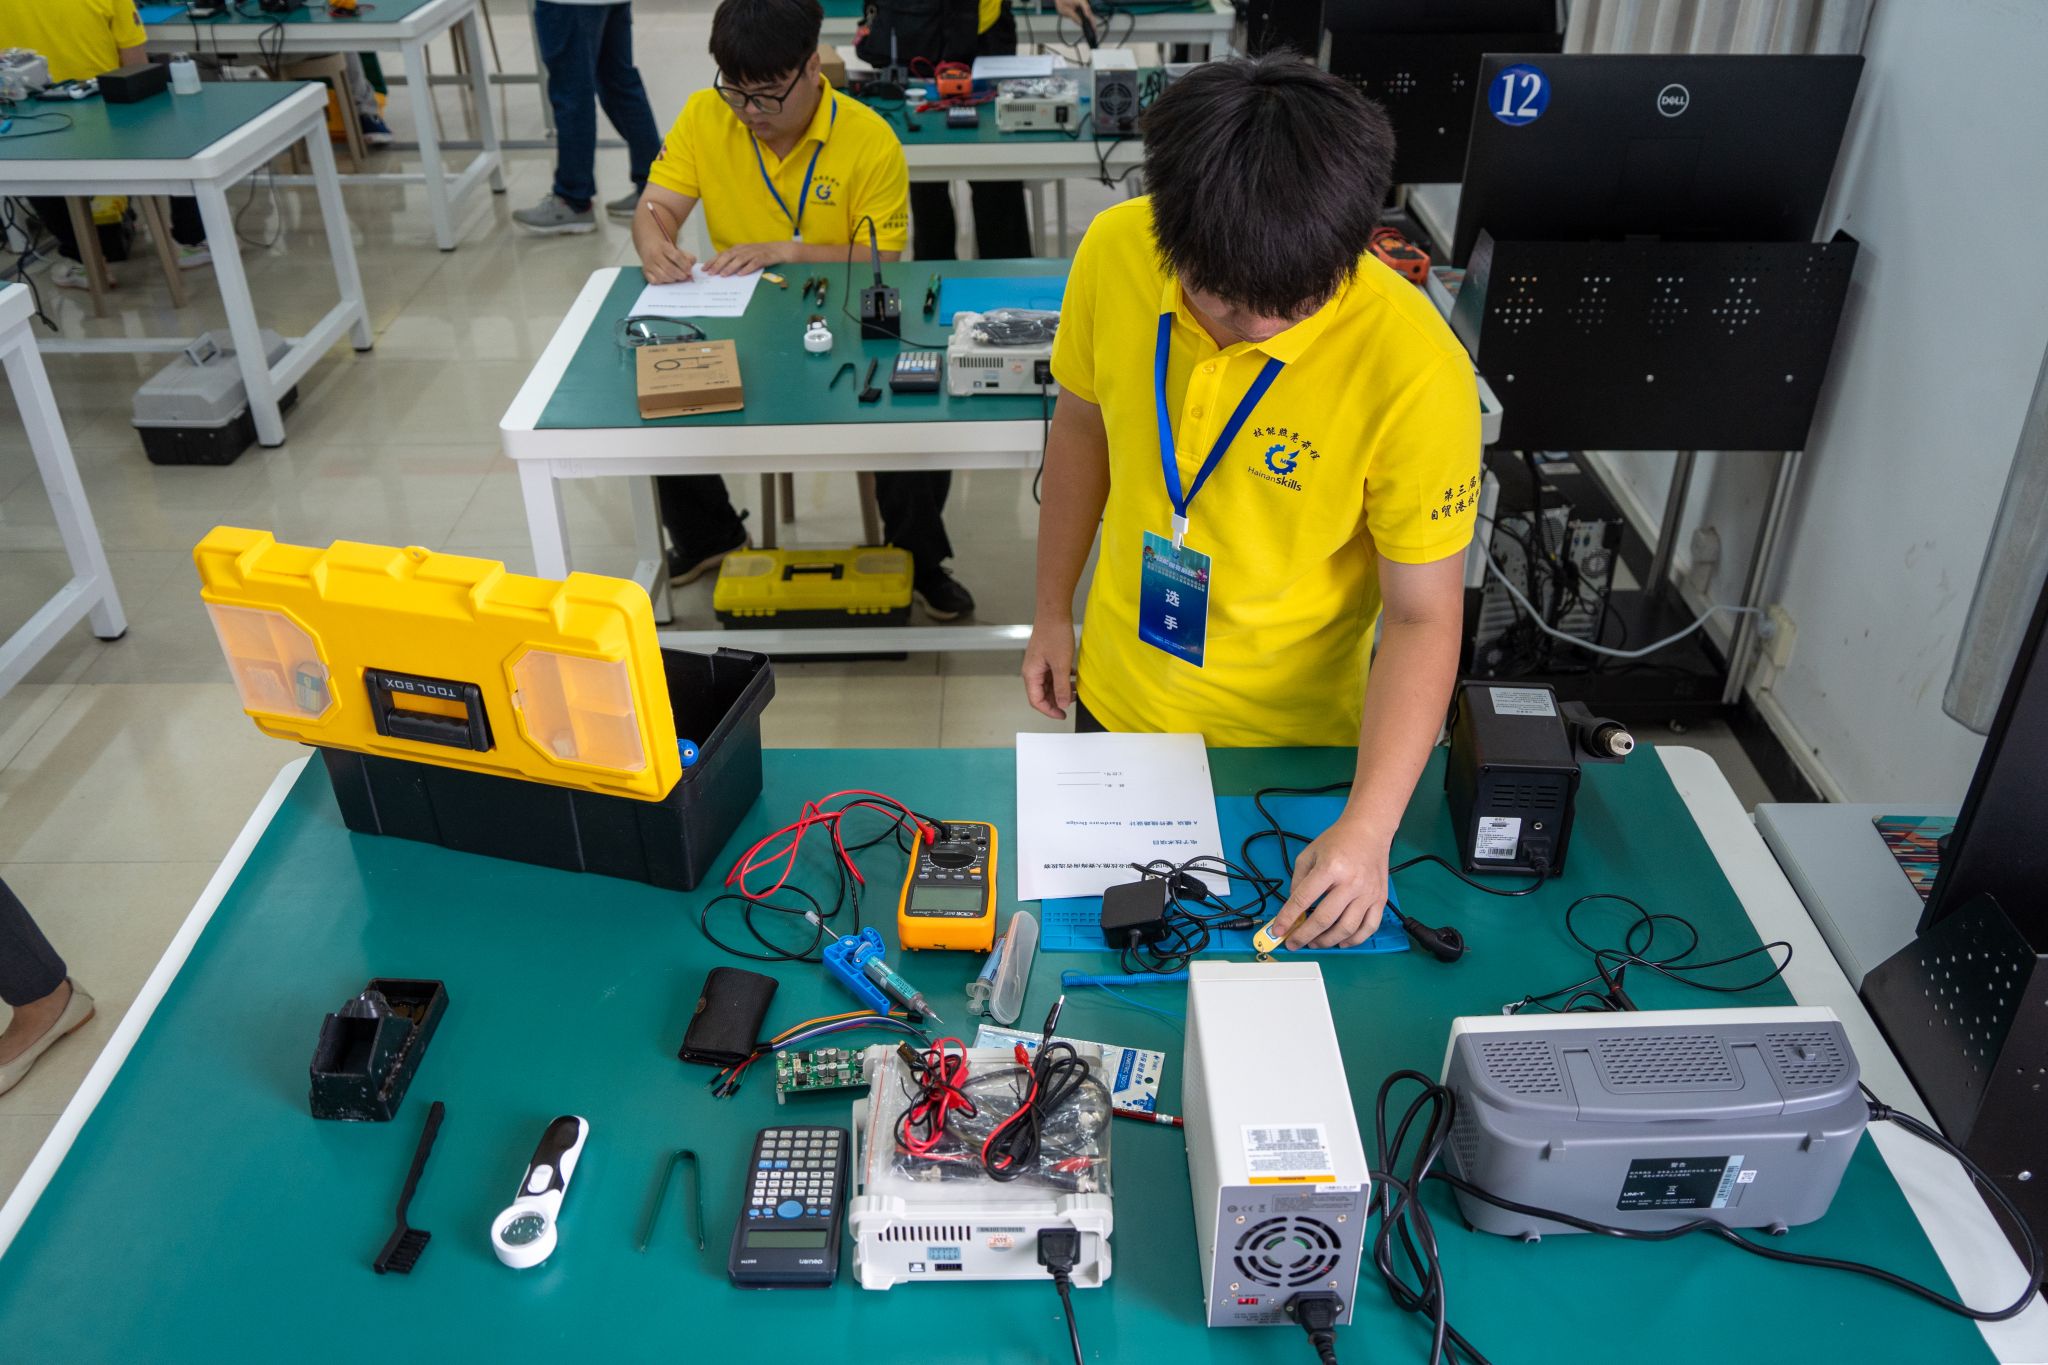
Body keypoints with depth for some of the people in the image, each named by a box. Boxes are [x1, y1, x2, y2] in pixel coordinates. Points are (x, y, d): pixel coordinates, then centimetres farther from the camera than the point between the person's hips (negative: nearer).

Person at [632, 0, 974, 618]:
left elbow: (878, 262, -15)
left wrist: (786, 251, -30)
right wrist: (655, 246, -29)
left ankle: (918, 560, 3)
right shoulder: (704, 116, -4)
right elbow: (656, 208, -5)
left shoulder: (870, 140, -14)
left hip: (845, 331, -3)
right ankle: (708, 538, 13)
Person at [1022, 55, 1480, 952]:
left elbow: (1423, 614, -22)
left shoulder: (1414, 368, -29)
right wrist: (1052, 611, 7)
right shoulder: (1115, 252, -18)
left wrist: (1368, 827, -32)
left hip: (1289, 740, -3)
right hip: (1119, 699, 3)